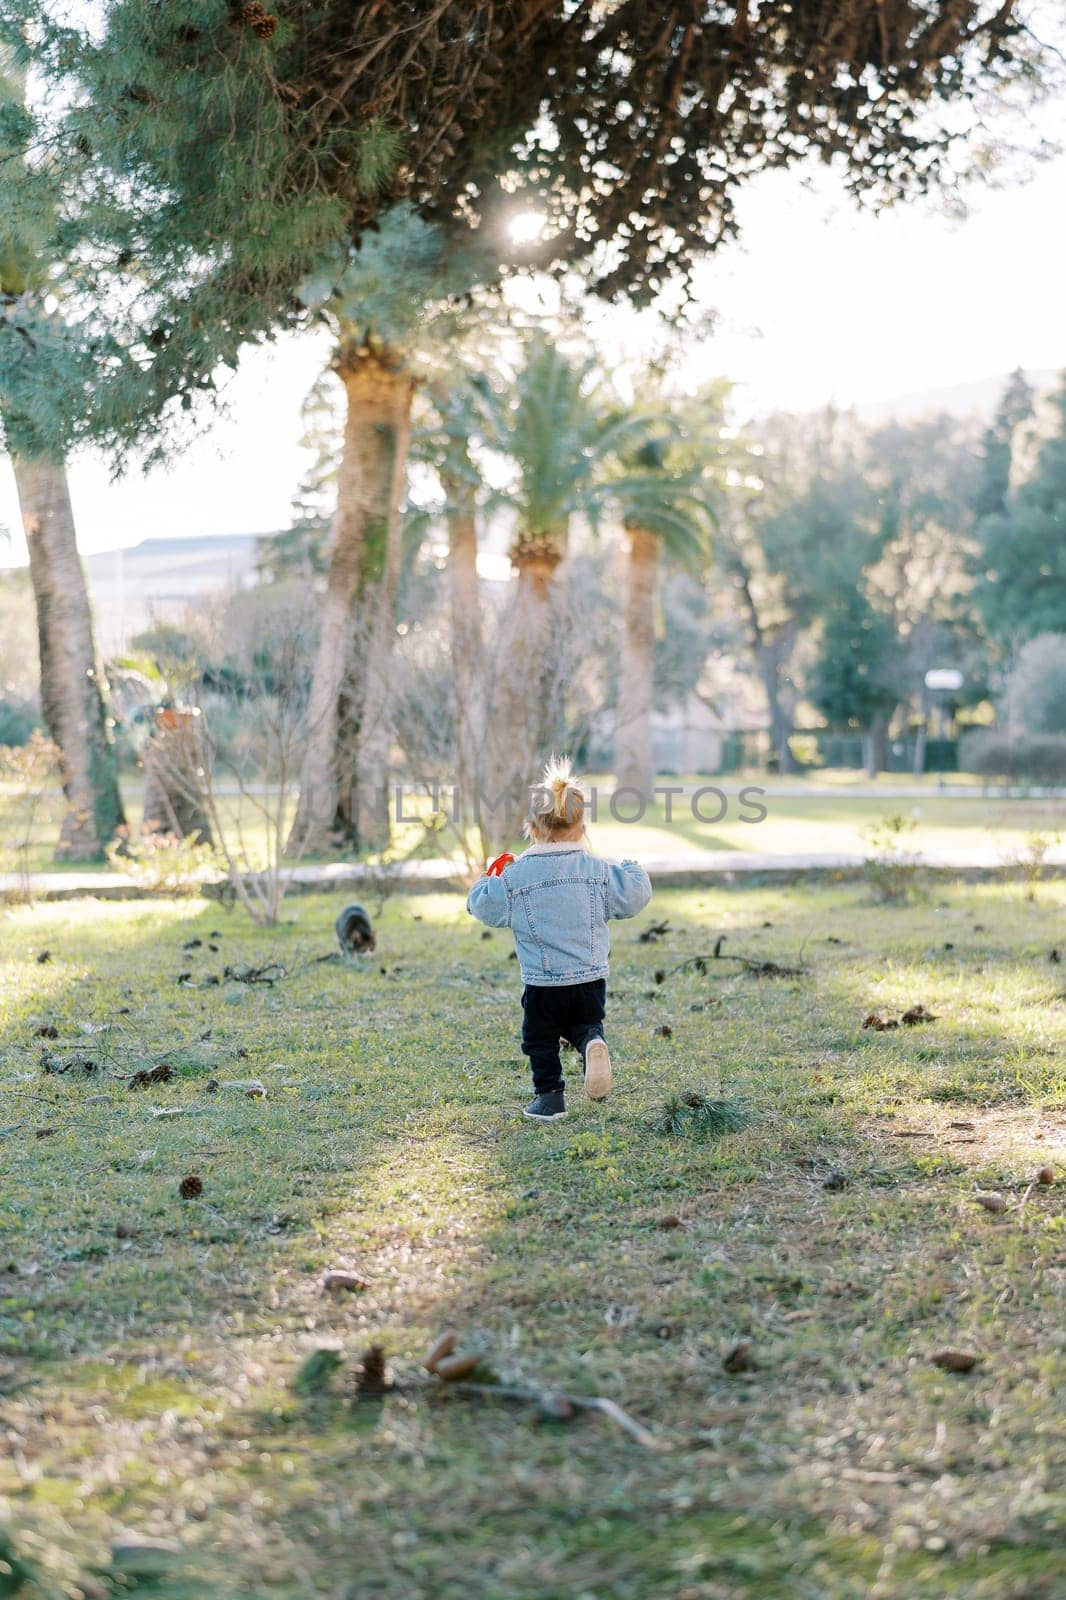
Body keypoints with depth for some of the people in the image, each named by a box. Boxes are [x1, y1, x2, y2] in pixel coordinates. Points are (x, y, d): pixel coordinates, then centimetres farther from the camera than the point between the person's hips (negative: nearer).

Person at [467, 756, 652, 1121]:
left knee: (540, 1038, 16)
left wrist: (490, 880, 20)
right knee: (585, 1024, 22)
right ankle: (592, 1045, -10)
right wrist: (633, 872, 18)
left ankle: (549, 1095, 15)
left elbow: (483, 906, 0)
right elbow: (633, 896, -3)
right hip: (591, 980, 2)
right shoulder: (598, 871, -5)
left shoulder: (515, 877, -9)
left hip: (542, 985, -2)